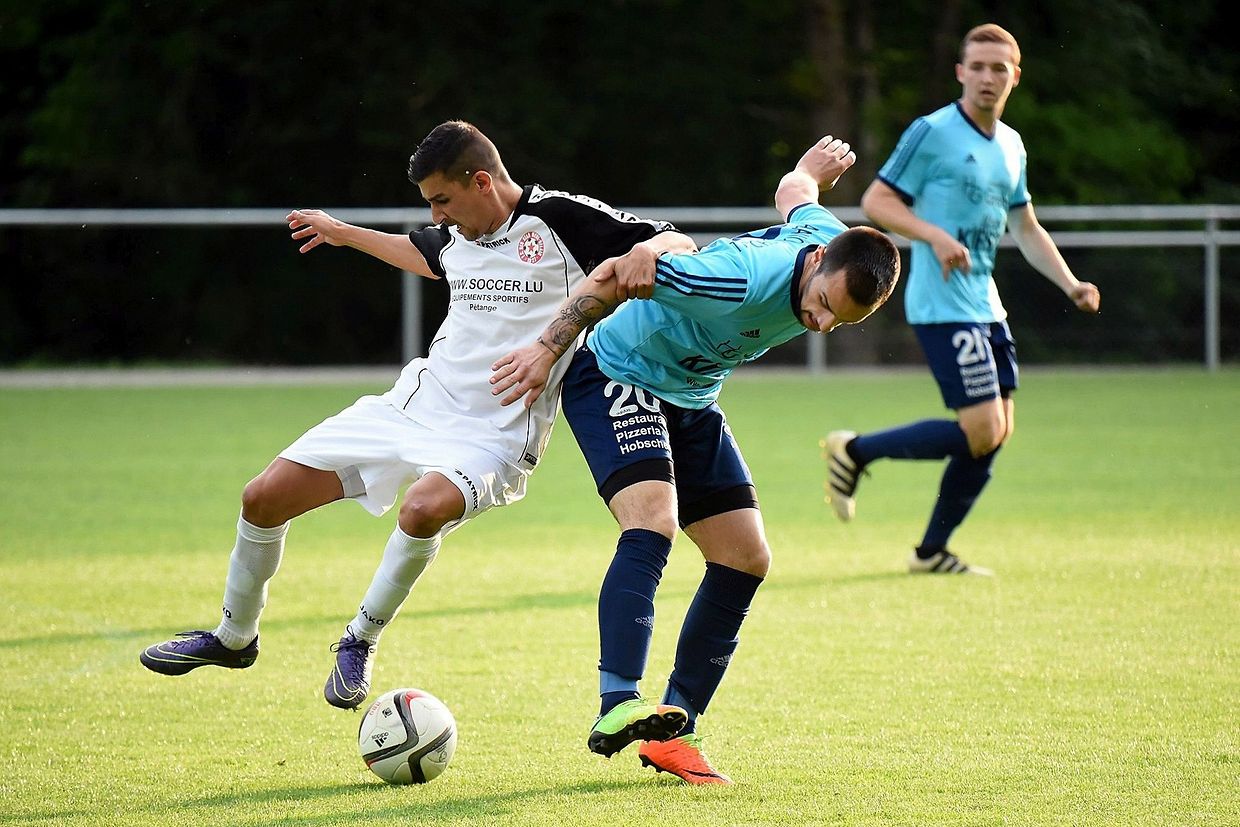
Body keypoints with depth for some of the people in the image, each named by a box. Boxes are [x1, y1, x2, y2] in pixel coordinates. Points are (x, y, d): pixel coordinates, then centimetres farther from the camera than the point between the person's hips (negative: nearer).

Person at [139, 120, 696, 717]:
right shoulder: (456, 235, 10)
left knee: (426, 507, -40)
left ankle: (360, 643, -16)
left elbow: (679, 244, -12)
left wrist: (648, 249, -34)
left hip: (491, 437, -7)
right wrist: (346, 233, 44)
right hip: (415, 404, 7)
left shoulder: (560, 220, -10)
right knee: (264, 498, 2)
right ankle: (233, 638, 26)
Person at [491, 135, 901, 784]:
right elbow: (615, 275, -29)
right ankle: (617, 707, -40)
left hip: (691, 400, 8)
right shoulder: (745, 278, -37)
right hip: (616, 376, -8)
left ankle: (673, 731, 6)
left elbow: (793, 193, 9)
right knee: (652, 519, -31)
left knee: (745, 559, 1)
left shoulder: (833, 239, -15)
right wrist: (548, 348, -21)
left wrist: (814, 167, 32)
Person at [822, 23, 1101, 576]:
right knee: (981, 432, -15)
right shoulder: (932, 133, -9)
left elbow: (1026, 229, 25)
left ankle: (932, 551, 17)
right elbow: (876, 202, -9)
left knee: (998, 431, 6)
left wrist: (1070, 284, 13)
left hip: (985, 307, 8)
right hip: (943, 307, -8)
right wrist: (935, 235, -23)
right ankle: (854, 451, 0)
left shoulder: (1011, 147, 14)